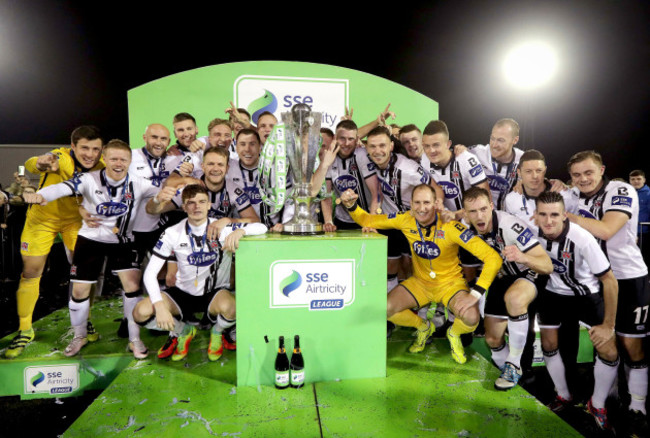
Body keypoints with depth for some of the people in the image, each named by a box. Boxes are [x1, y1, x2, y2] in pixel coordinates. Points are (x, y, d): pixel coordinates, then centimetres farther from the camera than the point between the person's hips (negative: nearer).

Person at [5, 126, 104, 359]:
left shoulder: (101, 167, -20)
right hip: (42, 217, -2)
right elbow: (30, 165, -47)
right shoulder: (60, 158, -29)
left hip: (75, 219, 2)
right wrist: (41, 164, -69)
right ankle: (24, 330, 19)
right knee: (31, 272, 2)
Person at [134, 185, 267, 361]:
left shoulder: (222, 228, -12)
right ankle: (185, 331, 13)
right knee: (140, 312, -20)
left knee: (229, 307, -36)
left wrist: (240, 230, -41)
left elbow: (262, 228, -19)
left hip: (215, 291, -2)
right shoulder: (172, 234, -10)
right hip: (183, 292, 2)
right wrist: (160, 307, -25)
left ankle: (216, 333, 6)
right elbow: (150, 273, -11)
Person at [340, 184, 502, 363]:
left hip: (450, 283, -3)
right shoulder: (406, 220, -13)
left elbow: (492, 257, -27)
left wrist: (475, 294, -35)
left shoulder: (450, 227, -25)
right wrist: (352, 205, -24)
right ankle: (423, 327, 15)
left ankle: (454, 334, 11)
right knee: (386, 308, -19)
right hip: (420, 282, 3)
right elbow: (367, 220, -3)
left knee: (471, 318, -31)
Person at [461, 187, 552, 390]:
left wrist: (523, 257, -53)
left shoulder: (511, 225, -31)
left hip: (530, 274, -5)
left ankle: (514, 364, -20)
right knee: (492, 339, 4)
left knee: (514, 298, -40)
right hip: (503, 279, 6)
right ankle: (509, 372, 37)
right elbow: (469, 273, 4)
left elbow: (548, 266, -35)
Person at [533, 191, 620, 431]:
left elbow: (610, 281, -21)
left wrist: (608, 325, -16)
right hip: (554, 293, 3)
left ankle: (597, 406, 15)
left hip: (587, 294, -2)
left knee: (609, 353, -11)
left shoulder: (582, 238, -30)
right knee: (548, 345, 2)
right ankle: (563, 396, 28)